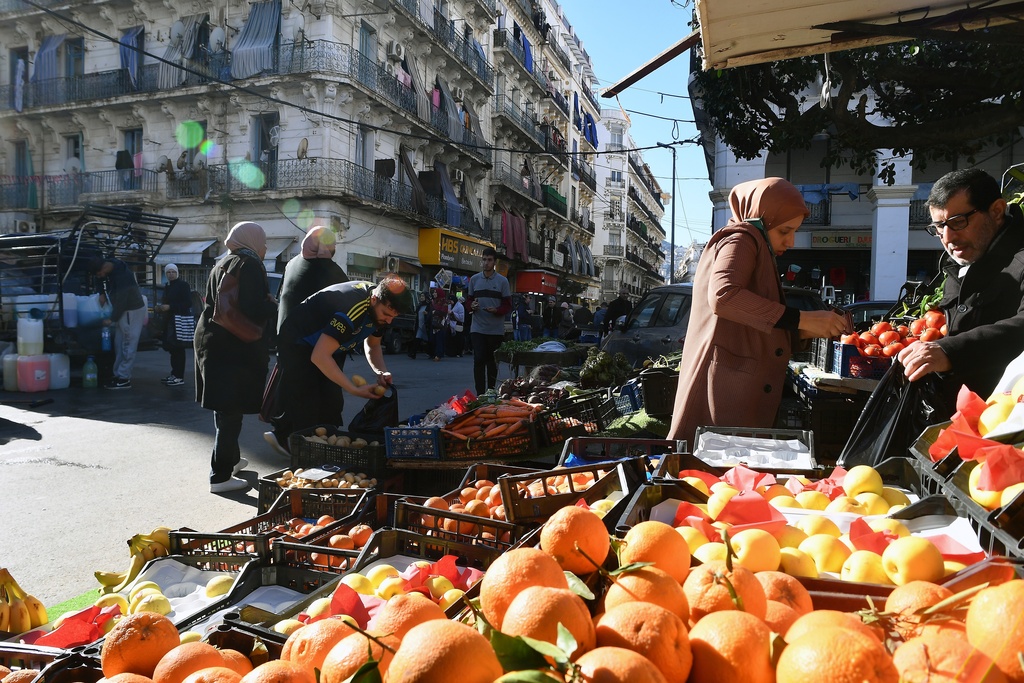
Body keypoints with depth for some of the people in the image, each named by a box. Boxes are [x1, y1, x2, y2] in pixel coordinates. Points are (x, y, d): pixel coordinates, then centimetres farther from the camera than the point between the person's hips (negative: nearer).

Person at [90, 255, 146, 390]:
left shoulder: (122, 276, -29)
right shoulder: (110, 265, -3)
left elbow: (121, 300, -25)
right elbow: (104, 280, 22)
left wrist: (112, 319, -14)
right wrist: (102, 293, 6)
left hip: (132, 311, -10)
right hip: (123, 310, 10)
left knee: (128, 346, -6)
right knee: (119, 344, 12)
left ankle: (124, 379, -2)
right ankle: (118, 375, 19)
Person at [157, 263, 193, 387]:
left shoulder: (183, 285, -8)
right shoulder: (167, 287, 17)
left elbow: (188, 303, -15)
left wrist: (170, 307, -17)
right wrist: (163, 307, 8)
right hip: (170, 321, 8)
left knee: (178, 349, -8)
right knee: (172, 349, 11)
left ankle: (180, 377, -6)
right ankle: (174, 374, 19)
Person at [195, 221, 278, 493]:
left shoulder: (223, 264, 16)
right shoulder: (249, 265, -13)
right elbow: (253, 310, -24)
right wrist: (273, 305, -5)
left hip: (213, 342, 10)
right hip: (236, 348, -10)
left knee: (224, 407, 21)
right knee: (231, 412, -4)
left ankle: (231, 459, 37)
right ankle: (220, 476, 1)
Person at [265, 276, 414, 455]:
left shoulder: (382, 306, -10)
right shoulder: (352, 309, -37)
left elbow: (372, 345, 7)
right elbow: (319, 357, -38)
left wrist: (381, 372, -14)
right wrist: (356, 390, -35)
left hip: (324, 345, 8)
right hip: (296, 345, -8)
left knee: (331, 405, 4)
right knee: (307, 409, -13)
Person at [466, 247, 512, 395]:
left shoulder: (502, 281, 1)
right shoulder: (474, 279, 7)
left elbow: (508, 304, 0)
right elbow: (469, 300, 14)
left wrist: (496, 310, -19)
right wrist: (472, 305, -9)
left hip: (496, 329, -1)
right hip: (478, 328, 1)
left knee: (493, 362, 8)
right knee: (479, 360, -7)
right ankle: (480, 394, -4)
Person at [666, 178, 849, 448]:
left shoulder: (755, 249, 28)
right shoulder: (740, 240, -5)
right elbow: (722, 295, -26)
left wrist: (804, 330, 13)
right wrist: (801, 319, -22)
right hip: (726, 383, -10)